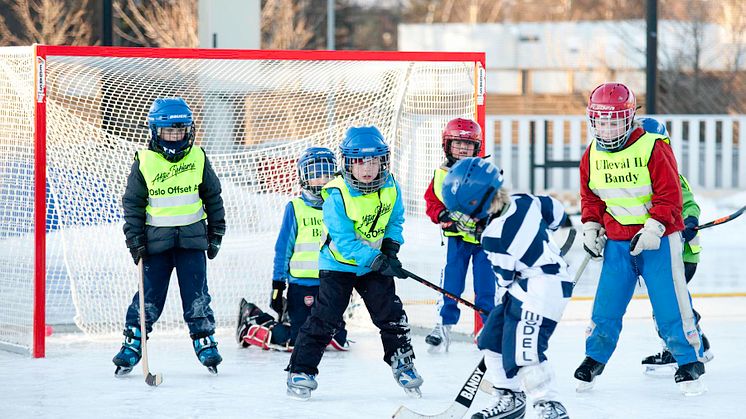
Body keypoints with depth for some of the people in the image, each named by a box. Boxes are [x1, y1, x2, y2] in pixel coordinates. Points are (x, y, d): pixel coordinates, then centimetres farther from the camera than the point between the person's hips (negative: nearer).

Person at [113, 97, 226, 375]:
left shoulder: (198, 158, 2)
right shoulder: (143, 163, -2)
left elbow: (212, 196, 11)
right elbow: (132, 203, 2)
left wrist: (216, 232, 10)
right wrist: (135, 240, -4)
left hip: (192, 237, 1)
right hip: (156, 238, -1)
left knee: (196, 294, 1)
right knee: (150, 295, -1)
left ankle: (204, 342, 10)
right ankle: (132, 343, 8)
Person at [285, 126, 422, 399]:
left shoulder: (390, 188, -9)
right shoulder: (337, 196, -25)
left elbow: (395, 221, 8)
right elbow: (345, 242, -26)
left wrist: (390, 249, -10)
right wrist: (379, 262, -32)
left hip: (374, 264, 4)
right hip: (339, 263, -4)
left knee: (391, 314, 1)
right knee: (325, 318, -9)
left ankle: (403, 364, 19)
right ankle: (301, 371, -1)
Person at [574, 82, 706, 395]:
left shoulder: (654, 148, -13)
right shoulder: (592, 155, 4)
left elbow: (669, 194, -15)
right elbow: (590, 196, 17)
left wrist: (653, 229, -22)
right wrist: (591, 226, 4)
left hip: (658, 239, -4)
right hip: (617, 240, 4)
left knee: (671, 305, -7)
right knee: (607, 304, 4)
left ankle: (690, 363, 4)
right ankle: (593, 361, 19)